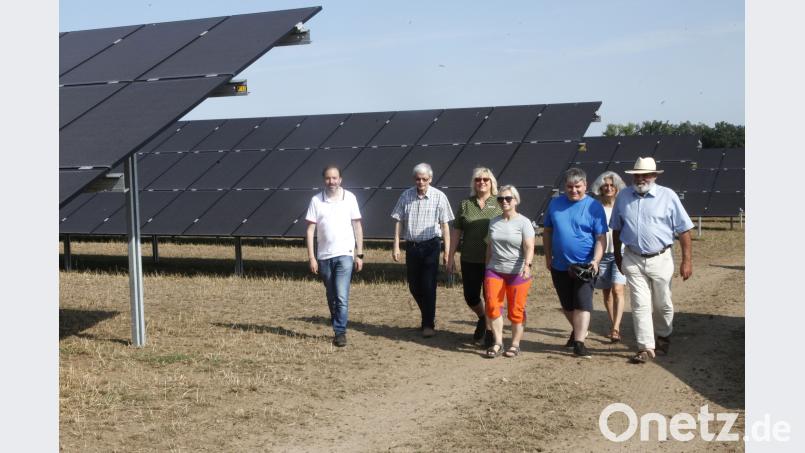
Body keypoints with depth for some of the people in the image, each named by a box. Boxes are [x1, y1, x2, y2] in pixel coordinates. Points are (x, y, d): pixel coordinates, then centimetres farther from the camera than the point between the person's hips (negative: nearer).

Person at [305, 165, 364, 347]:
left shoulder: (349, 198, 0)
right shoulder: (316, 200, 1)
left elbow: (357, 227, 5)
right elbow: (310, 230, 2)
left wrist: (359, 254, 2)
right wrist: (311, 257, -4)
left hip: (344, 254, -2)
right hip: (324, 256, 2)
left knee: (342, 297, -12)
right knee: (331, 297, 12)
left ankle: (340, 333, -9)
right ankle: (338, 329, 25)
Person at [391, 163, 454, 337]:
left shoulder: (439, 197, -6)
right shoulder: (406, 196, 2)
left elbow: (444, 225, -4)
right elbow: (398, 221, 6)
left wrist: (447, 251, -6)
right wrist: (396, 246, 1)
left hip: (431, 246, -4)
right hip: (412, 245, 4)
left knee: (428, 286, -5)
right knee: (414, 286, 11)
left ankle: (428, 324, 4)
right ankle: (428, 316, 32)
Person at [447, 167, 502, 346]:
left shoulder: (499, 204, 0)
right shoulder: (466, 204, 6)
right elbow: (456, 231, 8)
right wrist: (451, 257, 6)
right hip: (470, 260, 3)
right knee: (470, 296, 9)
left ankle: (490, 330, 18)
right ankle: (482, 318, 39)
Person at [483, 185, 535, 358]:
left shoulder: (523, 222, -6)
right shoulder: (494, 222, 10)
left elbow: (529, 247, -16)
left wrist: (527, 264, -32)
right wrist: (487, 268, 15)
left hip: (517, 273, -4)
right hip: (494, 271, 4)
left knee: (516, 310, 2)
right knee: (492, 306, -9)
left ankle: (515, 344, 15)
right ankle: (498, 343, 0)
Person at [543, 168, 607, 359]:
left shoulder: (594, 207, -7)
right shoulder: (555, 204, 4)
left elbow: (601, 237, -8)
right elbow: (547, 231, 12)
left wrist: (596, 260, -20)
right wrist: (548, 257, 8)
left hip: (584, 266, -4)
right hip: (559, 266, 4)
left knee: (582, 305, -10)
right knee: (567, 305, 16)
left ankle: (579, 343, -9)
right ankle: (579, 330, 40)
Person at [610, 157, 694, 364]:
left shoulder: (668, 196, -6)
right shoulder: (623, 196, 2)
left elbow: (684, 230, -6)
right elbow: (616, 229, 14)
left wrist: (687, 261, -10)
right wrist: (617, 256, 17)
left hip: (660, 259, -1)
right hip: (633, 260, 1)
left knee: (663, 304, 13)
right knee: (640, 305, -1)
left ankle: (664, 336, 38)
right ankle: (646, 347, 4)